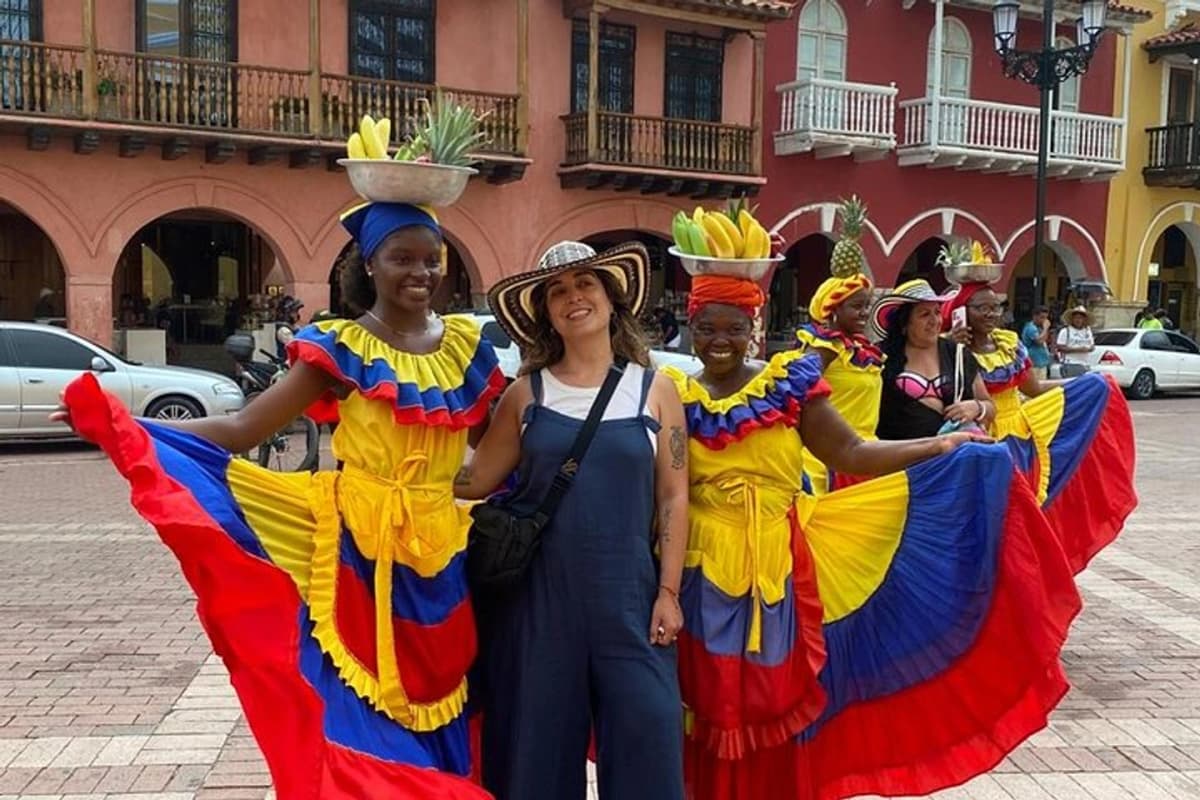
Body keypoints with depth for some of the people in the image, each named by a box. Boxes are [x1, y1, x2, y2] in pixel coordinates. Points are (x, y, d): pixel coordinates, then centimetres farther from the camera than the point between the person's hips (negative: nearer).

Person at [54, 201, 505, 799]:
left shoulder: (467, 345, 6)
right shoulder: (341, 349, -4)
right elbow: (242, 429, -8)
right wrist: (120, 425, -16)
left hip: (439, 554, 3)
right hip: (358, 549, -3)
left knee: (436, 718, 12)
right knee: (356, 714, 4)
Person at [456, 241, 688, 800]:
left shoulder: (655, 390, 3)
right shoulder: (527, 393, 5)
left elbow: (673, 496, 2)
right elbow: (474, 479, 3)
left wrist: (668, 592, -2)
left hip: (627, 590, 0)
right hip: (538, 589, 1)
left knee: (646, 732, -1)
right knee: (538, 733, 8)